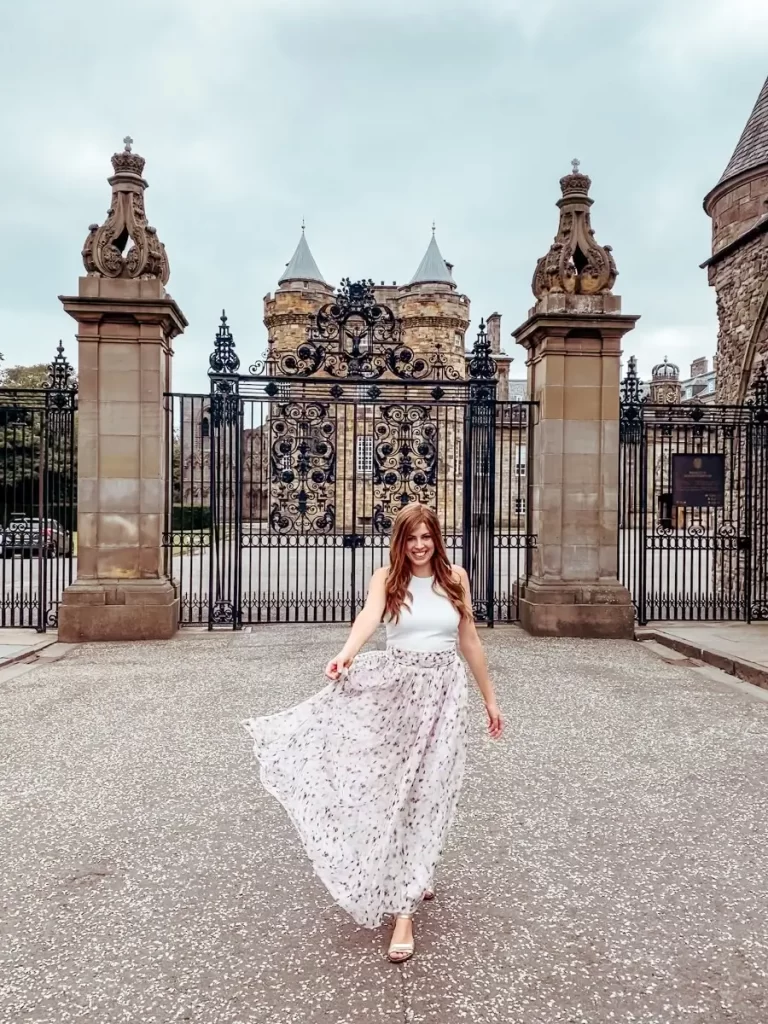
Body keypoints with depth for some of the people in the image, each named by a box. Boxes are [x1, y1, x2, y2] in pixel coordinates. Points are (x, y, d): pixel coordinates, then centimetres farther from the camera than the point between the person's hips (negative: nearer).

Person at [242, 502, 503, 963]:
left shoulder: (455, 577, 4)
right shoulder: (387, 577, -2)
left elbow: (470, 641, 10)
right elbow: (370, 615, -24)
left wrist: (490, 698, 13)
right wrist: (347, 653, -44)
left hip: (444, 692, 1)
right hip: (397, 689, -1)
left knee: (428, 792, 1)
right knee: (398, 790, 4)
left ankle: (404, 907, 8)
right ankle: (412, 880, 29)